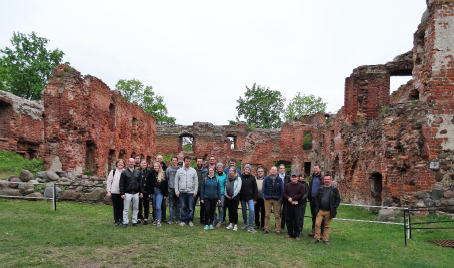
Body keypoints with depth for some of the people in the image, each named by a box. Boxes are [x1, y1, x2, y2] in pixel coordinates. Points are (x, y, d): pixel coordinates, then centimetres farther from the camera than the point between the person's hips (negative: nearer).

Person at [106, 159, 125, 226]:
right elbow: (109, 181, 6)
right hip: (114, 192, 1)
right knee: (116, 207, 9)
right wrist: (108, 191, 1)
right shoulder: (113, 171, 6)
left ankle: (122, 220, 16)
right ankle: (116, 220, 19)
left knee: (122, 207, 4)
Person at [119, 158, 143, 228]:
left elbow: (140, 183, 12)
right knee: (126, 209, 1)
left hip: (136, 193, 3)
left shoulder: (138, 172, 9)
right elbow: (121, 184, -3)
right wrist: (122, 193, -9)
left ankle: (134, 221, 17)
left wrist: (141, 192, 7)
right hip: (127, 193, -3)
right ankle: (125, 222, 9)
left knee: (135, 208, 8)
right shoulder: (124, 172, 0)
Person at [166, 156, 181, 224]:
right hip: (171, 189, -1)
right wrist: (167, 188, -2)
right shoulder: (168, 169, 5)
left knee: (178, 205, 7)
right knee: (171, 205, 1)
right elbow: (166, 179, 5)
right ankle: (171, 219, 4)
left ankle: (177, 218, 15)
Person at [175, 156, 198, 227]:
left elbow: (196, 182, 5)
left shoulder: (193, 170, 6)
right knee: (183, 207, 5)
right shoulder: (179, 170, 7)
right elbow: (176, 182, 7)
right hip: (182, 192, 1)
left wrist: (195, 191, -2)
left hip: (191, 192, 0)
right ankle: (183, 220, 15)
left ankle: (190, 220, 13)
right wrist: (177, 191, 1)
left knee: (190, 207, 2)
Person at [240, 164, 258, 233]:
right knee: (244, 211, 11)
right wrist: (239, 197, 1)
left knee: (252, 211, -14)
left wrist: (255, 199, -4)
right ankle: (245, 225, 27)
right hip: (242, 198, 2)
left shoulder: (252, 178, -2)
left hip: (250, 198, -2)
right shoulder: (241, 177, 1)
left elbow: (255, 189, 0)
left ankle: (250, 227, -7)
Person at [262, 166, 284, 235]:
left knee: (277, 216, 3)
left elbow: (282, 190, 7)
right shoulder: (266, 179, 5)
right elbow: (263, 188, 7)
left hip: (277, 200, 0)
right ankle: (266, 229, 10)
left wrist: (280, 198, 0)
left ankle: (278, 230, 8)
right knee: (267, 215, 2)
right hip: (267, 199, 0)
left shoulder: (279, 180, 5)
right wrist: (264, 197, 0)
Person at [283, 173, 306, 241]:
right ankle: (290, 233, 22)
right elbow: (284, 194, 2)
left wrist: (292, 198, -15)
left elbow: (302, 195, -9)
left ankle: (296, 235, 11)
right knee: (288, 220, 8)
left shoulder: (301, 186, 2)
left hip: (297, 205, -2)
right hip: (288, 205, 2)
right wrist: (289, 198, -16)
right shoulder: (287, 185, 10)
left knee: (297, 221, 0)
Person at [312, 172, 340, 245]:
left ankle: (325, 239, 17)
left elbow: (338, 199, 1)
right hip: (320, 210, 2)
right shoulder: (320, 189, 7)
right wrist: (317, 206, 3)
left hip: (329, 211, -2)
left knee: (327, 226, 7)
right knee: (317, 224, -4)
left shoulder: (334, 190, -1)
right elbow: (316, 197, 14)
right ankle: (316, 238, 8)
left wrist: (334, 208, -6)